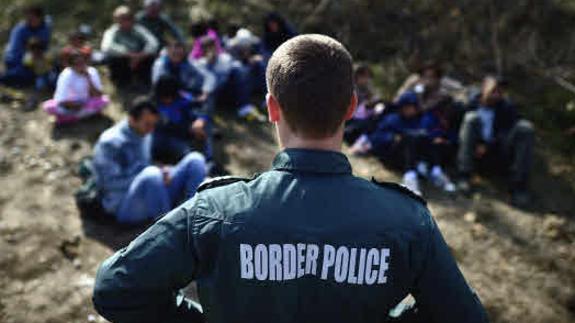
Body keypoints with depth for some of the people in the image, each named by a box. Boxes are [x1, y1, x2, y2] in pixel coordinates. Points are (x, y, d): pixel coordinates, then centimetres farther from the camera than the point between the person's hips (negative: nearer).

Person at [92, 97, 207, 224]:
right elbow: (111, 184, -16)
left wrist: (162, 173, -1)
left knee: (195, 159, -8)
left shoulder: (145, 136, 11)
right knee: (152, 174, -40)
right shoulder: (109, 143, -12)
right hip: (124, 206, -7)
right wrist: (155, 176, -19)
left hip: (150, 195, 8)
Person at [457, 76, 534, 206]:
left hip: (499, 153, 0)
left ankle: (518, 185, -25)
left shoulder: (507, 107, -1)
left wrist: (488, 146, -21)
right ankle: (464, 175, -31)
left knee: (525, 127, -23)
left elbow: (507, 134, -8)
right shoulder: (473, 104, 1)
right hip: (477, 149, 0)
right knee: (471, 118, -21)